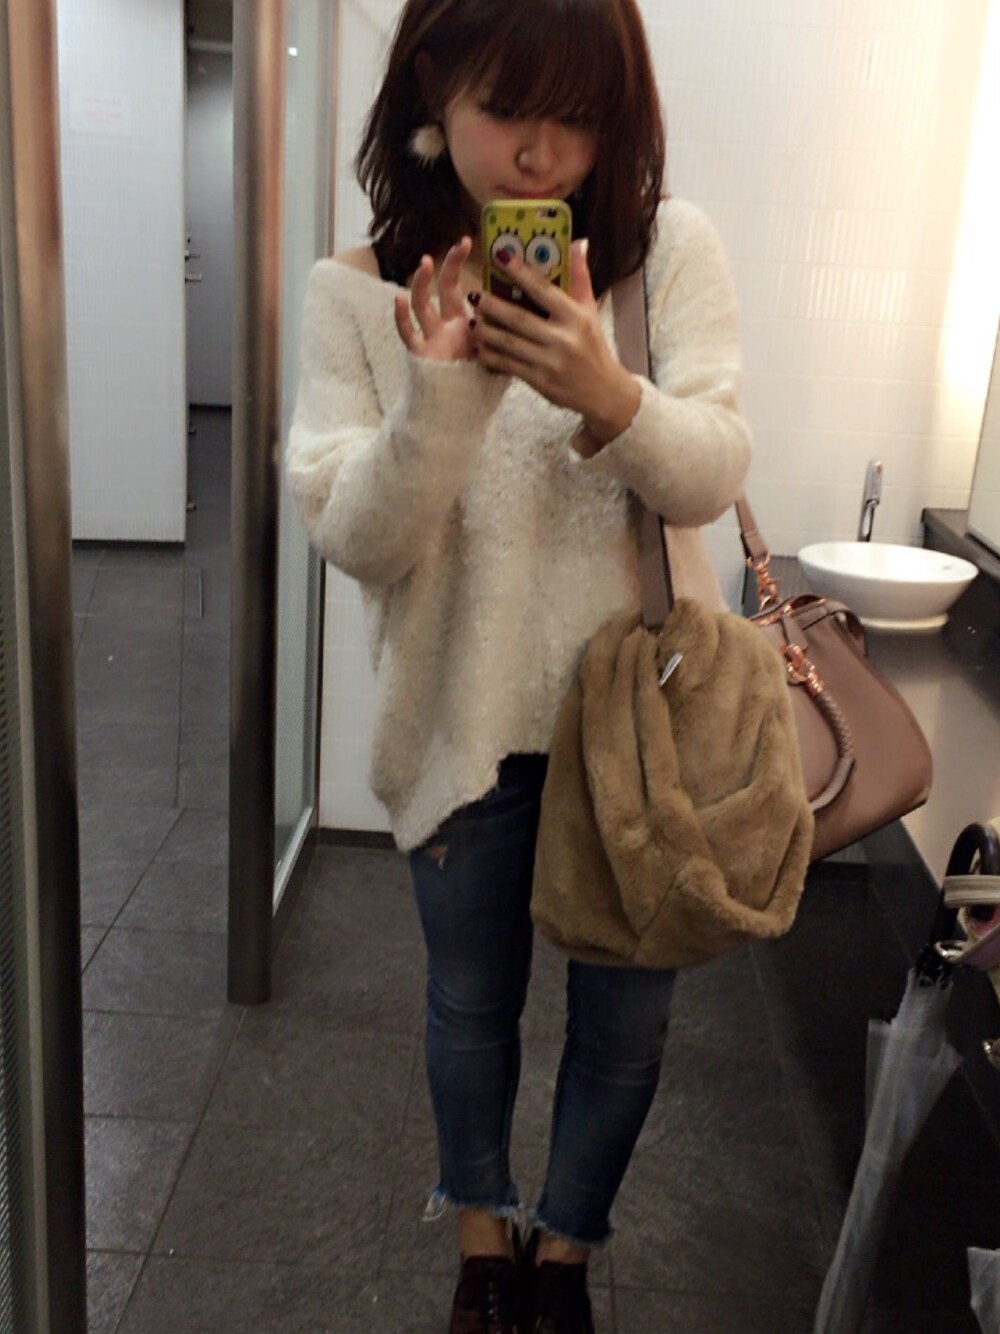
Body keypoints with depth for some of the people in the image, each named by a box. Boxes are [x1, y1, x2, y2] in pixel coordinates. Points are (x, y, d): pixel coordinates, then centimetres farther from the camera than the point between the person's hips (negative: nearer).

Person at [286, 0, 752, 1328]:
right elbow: (355, 537, -12)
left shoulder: (669, 248, -6)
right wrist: (442, 394, -30)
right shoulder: (359, 292, -8)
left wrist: (605, 394, -32)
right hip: (466, 720, 0)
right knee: (471, 1005, 18)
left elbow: (714, 472, -12)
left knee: (626, 1018, 15)